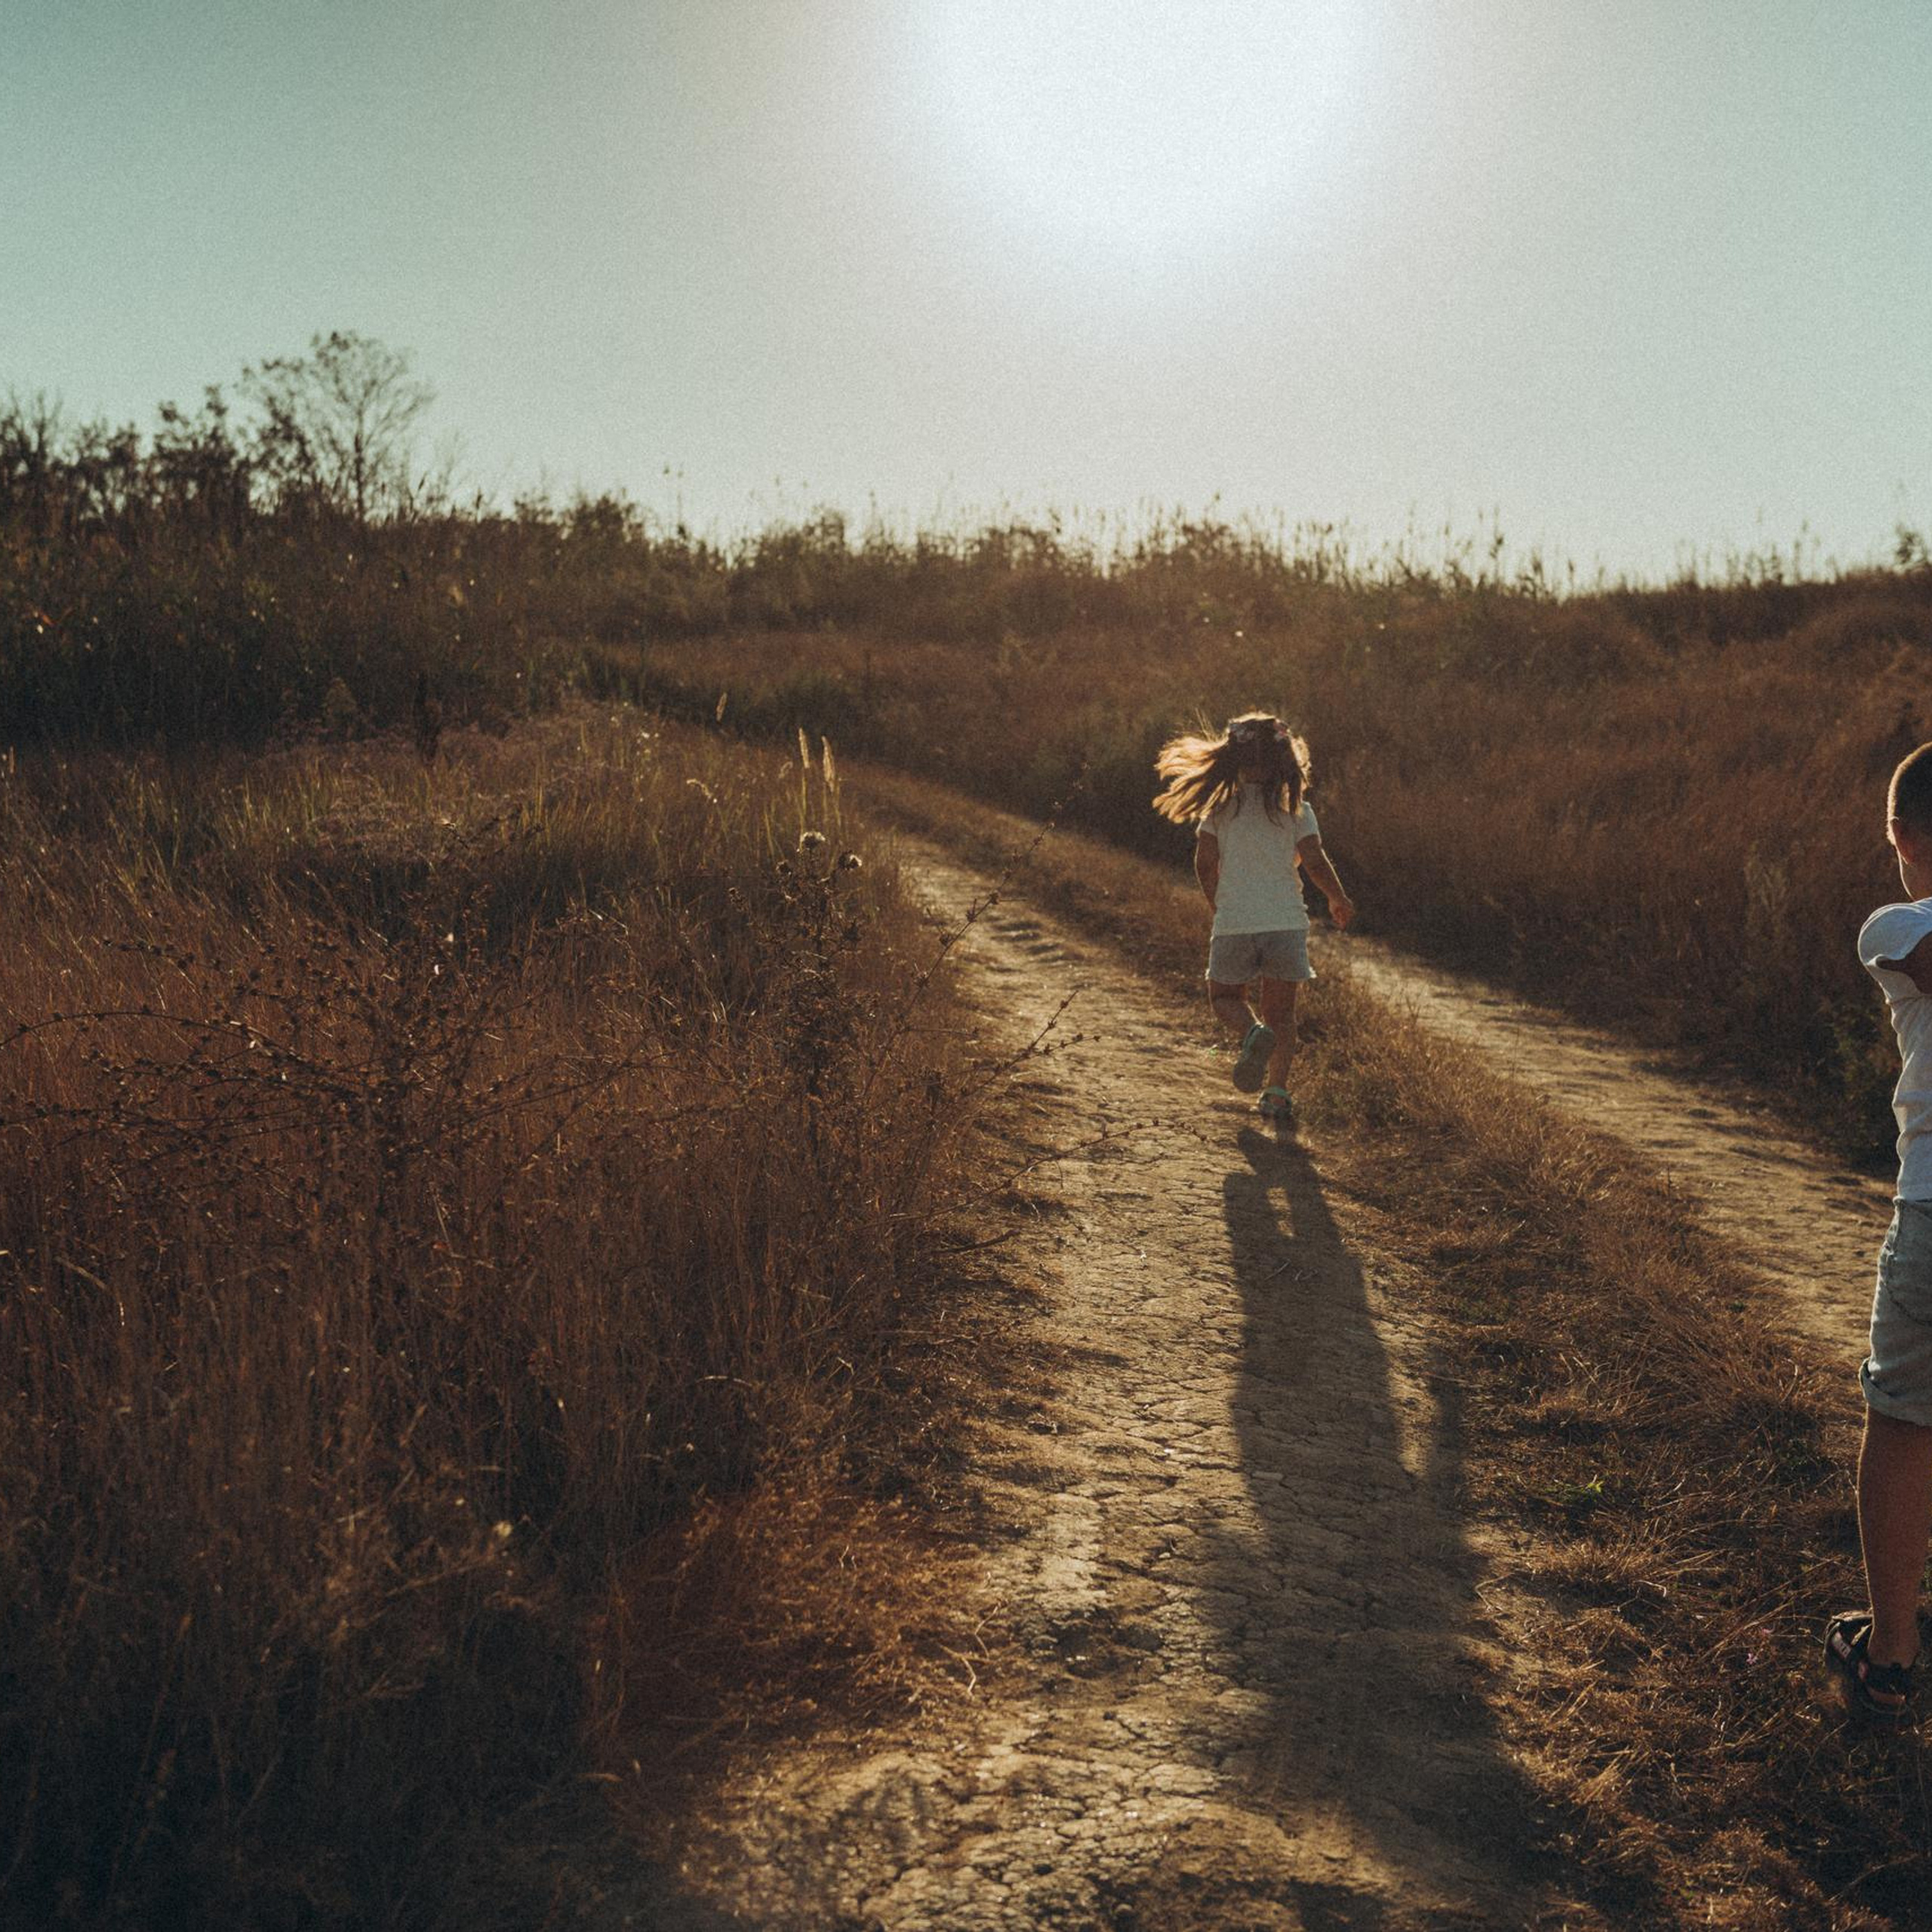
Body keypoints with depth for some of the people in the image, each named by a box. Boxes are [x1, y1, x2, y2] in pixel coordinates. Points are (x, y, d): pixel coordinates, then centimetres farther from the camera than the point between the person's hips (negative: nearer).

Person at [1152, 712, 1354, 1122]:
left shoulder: (1220, 806, -1)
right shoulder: (1295, 807, -1)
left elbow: (1205, 864, -1)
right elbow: (1315, 862, -5)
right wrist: (1339, 901, 12)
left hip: (1234, 922, -1)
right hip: (1287, 920, 1)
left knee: (1225, 997, 17)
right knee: (1281, 1011, 11)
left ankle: (1253, 1033, -15)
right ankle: (1276, 1092, 0)